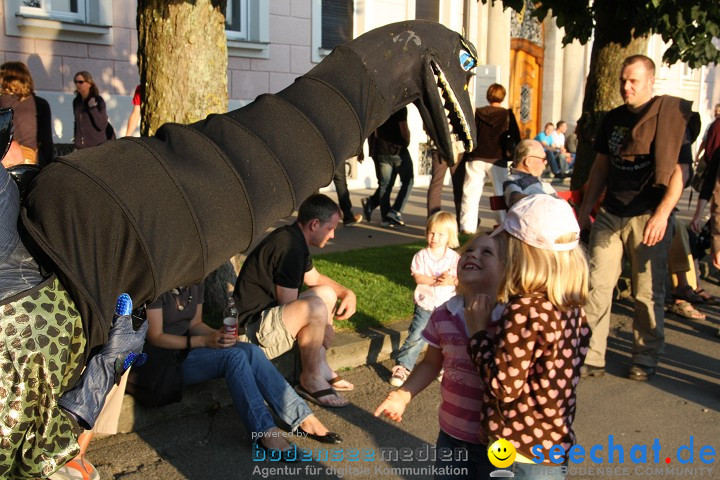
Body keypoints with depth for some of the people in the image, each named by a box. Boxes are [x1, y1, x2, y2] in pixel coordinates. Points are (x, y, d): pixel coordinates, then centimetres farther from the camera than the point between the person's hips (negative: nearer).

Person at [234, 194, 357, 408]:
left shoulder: (292, 238, 10)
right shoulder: (290, 247, -22)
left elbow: (315, 278, 25)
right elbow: (289, 305, -21)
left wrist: (348, 293, 9)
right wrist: (324, 319, -6)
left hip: (270, 313, 11)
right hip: (254, 328, -11)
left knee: (327, 293, 15)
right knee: (317, 308, -32)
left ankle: (320, 366, 12)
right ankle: (310, 380, -11)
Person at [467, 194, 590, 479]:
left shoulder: (524, 310, -24)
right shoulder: (572, 306, 1)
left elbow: (503, 386, -22)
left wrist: (479, 332, -12)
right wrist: (497, 329, 8)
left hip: (521, 451, -8)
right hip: (553, 443, 8)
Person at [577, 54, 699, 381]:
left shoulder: (671, 117, -5)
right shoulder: (613, 119, 13)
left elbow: (678, 172, -9)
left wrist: (662, 214, -21)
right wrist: (586, 208, 14)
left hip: (649, 217, -5)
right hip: (610, 215, 5)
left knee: (648, 292, 3)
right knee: (597, 284, -2)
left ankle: (646, 359, 18)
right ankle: (591, 358, 4)